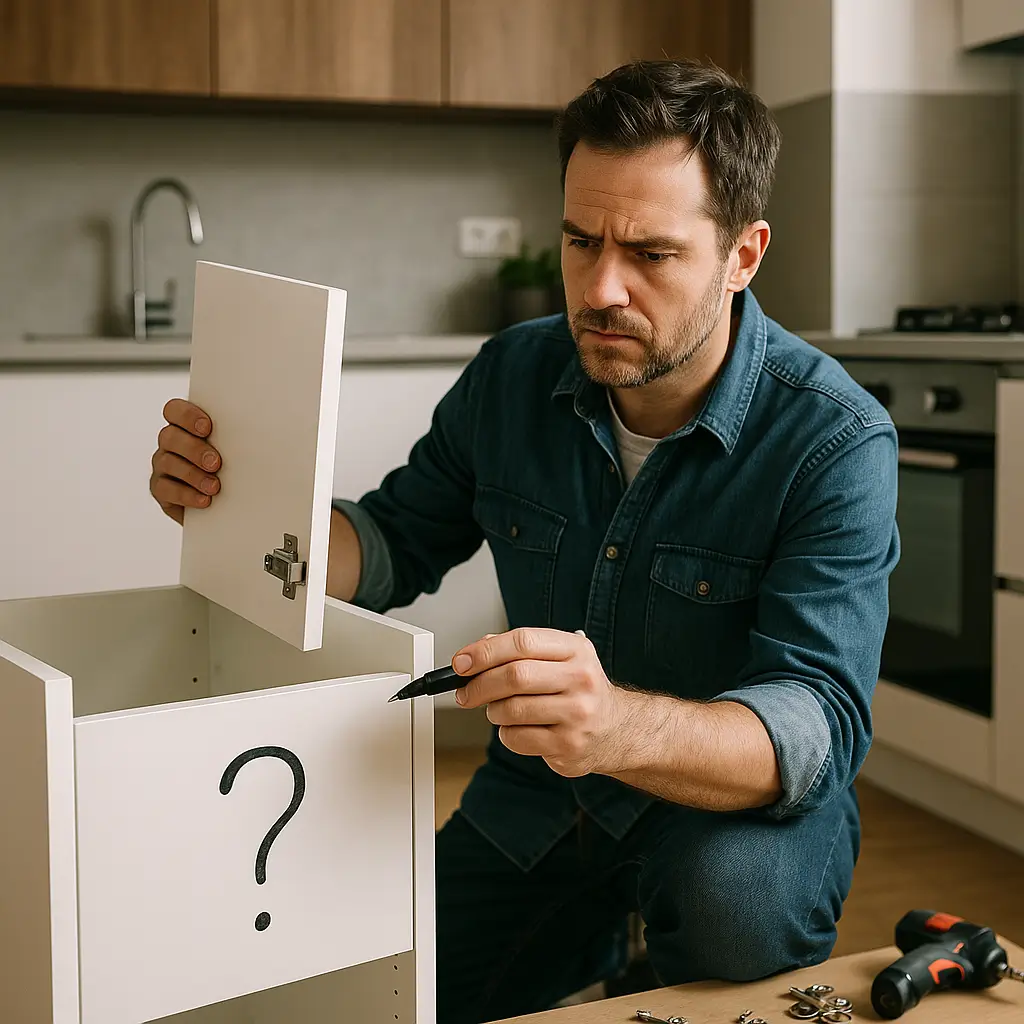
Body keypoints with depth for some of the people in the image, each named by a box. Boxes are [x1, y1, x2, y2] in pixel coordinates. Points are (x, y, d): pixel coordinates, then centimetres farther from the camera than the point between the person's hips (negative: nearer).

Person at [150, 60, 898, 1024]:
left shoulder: (835, 439, -23)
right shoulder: (513, 377, -7)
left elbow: (818, 727, -32)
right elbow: (391, 549, 5)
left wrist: (624, 726, -54)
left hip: (740, 806, -4)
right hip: (536, 802, 5)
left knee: (733, 892, -37)